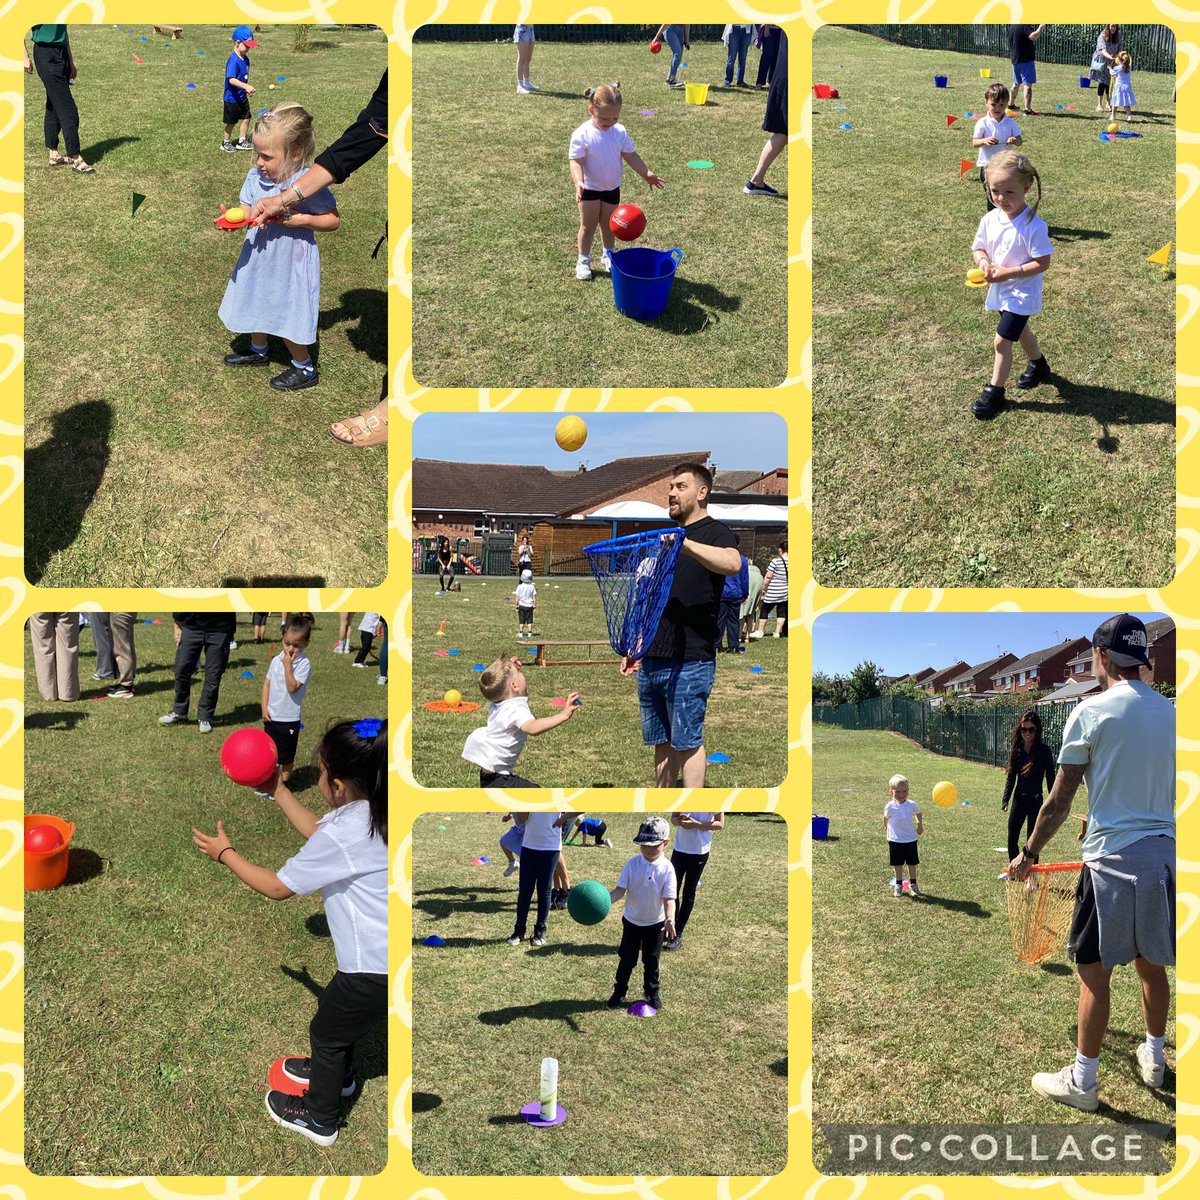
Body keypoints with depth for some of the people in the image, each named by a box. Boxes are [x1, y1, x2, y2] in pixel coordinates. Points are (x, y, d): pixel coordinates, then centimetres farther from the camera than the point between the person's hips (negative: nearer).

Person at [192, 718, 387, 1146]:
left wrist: (224, 853, -2)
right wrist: (278, 790, 16)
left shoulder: (344, 833, -28)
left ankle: (319, 1119, 39)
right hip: (381, 954, 8)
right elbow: (317, 831, 18)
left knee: (326, 1031, 17)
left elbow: (277, 887, -15)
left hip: (376, 970, -8)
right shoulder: (372, 812, -1)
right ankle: (336, 1075, 57)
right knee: (333, 1006, 32)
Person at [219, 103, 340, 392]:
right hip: (258, 257, 7)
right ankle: (259, 350, 51)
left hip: (291, 263, -7)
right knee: (255, 304, 25)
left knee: (288, 316, 4)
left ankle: (305, 368, 27)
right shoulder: (255, 177, -9)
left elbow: (334, 220, -15)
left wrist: (302, 220, -28)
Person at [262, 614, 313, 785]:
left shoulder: (304, 664, -16)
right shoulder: (276, 660, 1)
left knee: (286, 756, 10)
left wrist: (288, 666, -26)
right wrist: (264, 707, 0)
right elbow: (267, 683, 6)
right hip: (271, 716, 5)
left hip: (289, 718, -5)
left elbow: (293, 688, -24)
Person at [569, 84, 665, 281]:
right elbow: (576, 161, -24)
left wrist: (646, 173, -6)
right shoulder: (582, 135, -21)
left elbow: (630, 155, -1)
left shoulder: (620, 132, -9)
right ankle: (583, 260, 21)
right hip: (590, 188, -3)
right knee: (588, 225, 7)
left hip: (612, 188, 3)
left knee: (608, 224, 18)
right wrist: (578, 182, -39)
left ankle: (609, 254, 37)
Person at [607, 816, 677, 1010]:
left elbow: (669, 898, -20)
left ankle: (652, 993, 31)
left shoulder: (667, 868, -16)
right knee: (626, 959, 11)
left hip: (655, 923, -1)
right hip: (632, 921, 1)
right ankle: (619, 992, 27)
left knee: (651, 961, 13)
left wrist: (670, 919, -37)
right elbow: (621, 890, -15)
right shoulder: (633, 864, -13)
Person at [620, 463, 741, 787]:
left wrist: (683, 543, -35)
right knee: (662, 741, 11)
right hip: (651, 659, 7)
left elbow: (733, 563, -28)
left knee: (687, 741, -4)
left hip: (689, 661, -7)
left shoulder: (715, 532, -3)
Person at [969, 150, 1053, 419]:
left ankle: (995, 390, 7)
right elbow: (979, 248, 4)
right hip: (1000, 289, 8)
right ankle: (1039, 365, 54)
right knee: (1019, 330, 28)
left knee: (1002, 339, -9)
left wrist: (1010, 272, -30)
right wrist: (983, 262, -19)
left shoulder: (1033, 225, -26)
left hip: (1022, 292, -8)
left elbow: (1043, 263, -24)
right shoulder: (990, 219, -8)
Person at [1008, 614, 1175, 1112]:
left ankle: (1082, 1081, 6)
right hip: (1165, 852, 6)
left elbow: (1059, 800, -7)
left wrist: (1029, 853, 4)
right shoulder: (1169, 712, 8)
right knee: (1151, 965, 19)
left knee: (1094, 972, 0)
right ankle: (1154, 1058, 33)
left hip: (1112, 859, -6)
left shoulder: (1090, 712, -9)